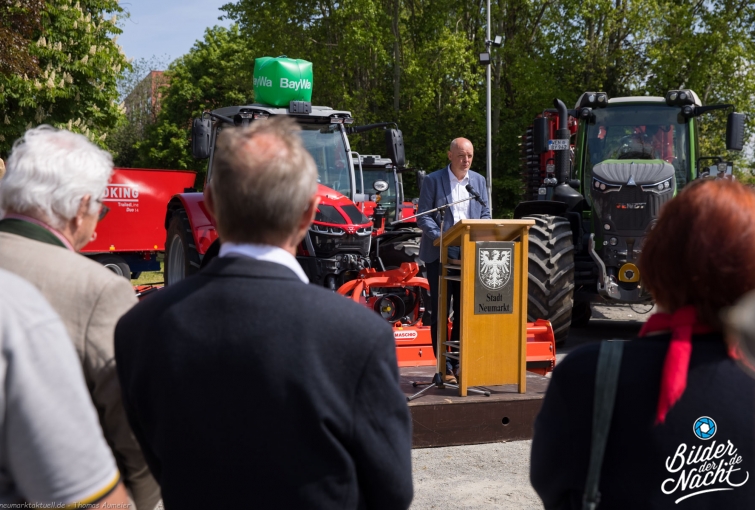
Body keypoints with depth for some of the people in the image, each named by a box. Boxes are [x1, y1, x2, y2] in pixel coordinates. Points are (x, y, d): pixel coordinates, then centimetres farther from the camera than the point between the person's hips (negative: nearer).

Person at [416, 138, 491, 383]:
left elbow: (485, 214, 12)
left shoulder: (479, 181, 10)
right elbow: (423, 216, -6)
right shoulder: (433, 180, -2)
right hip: (440, 254, -4)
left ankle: (459, 362, 17)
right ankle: (445, 367, 4)